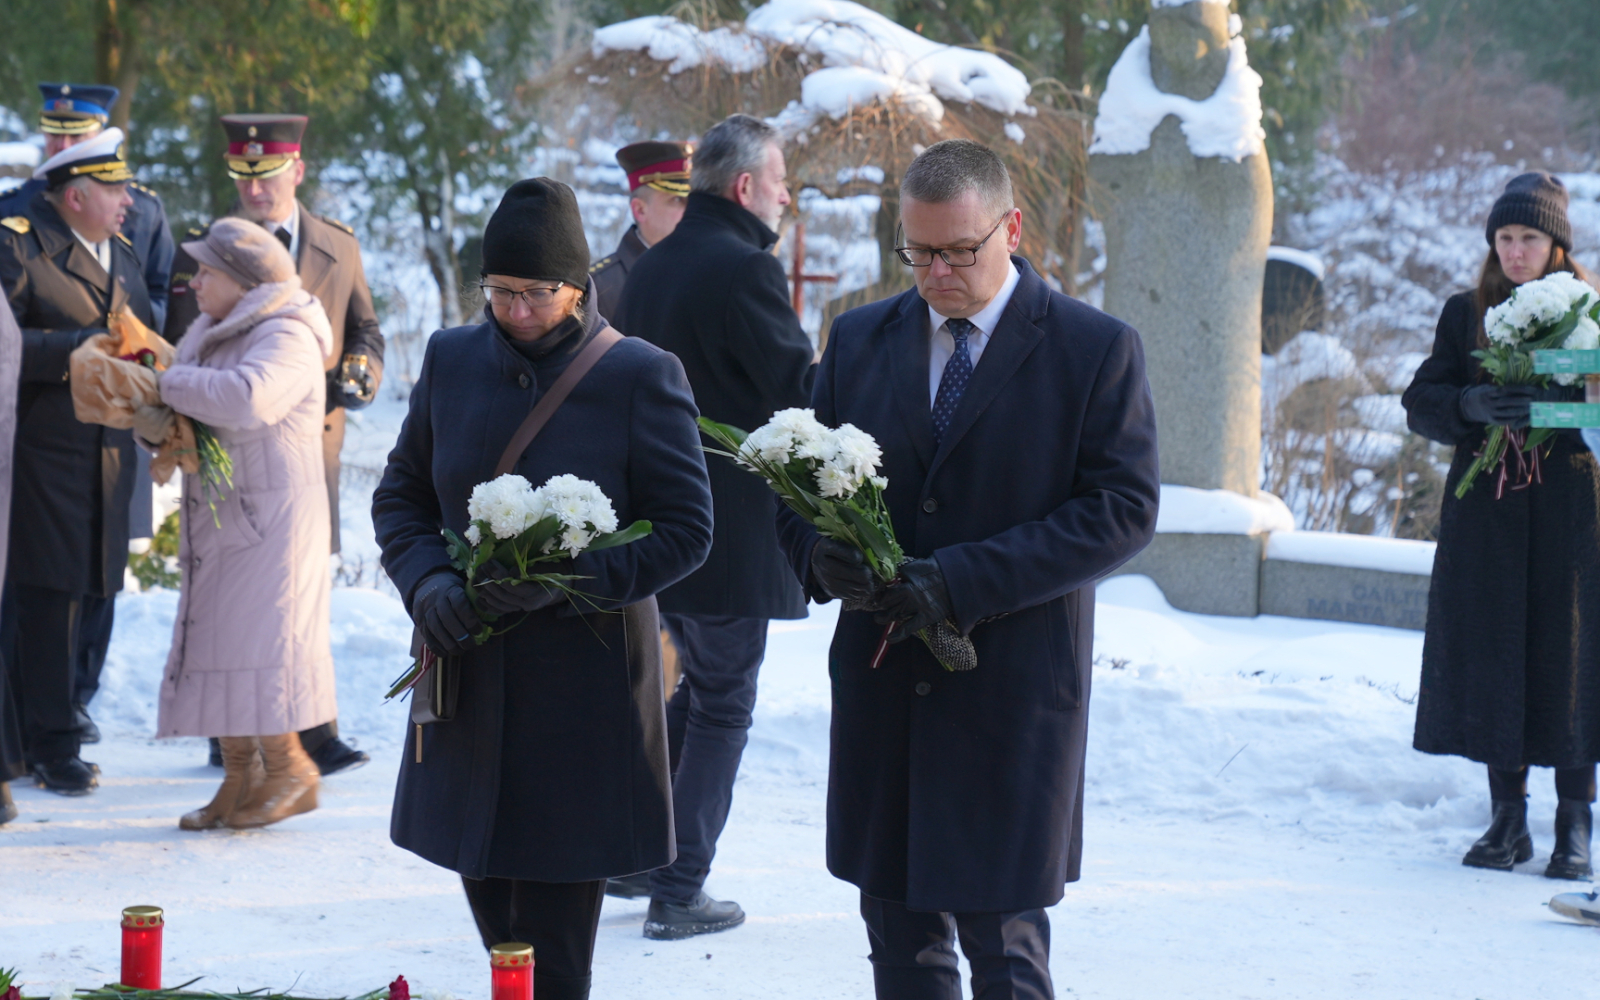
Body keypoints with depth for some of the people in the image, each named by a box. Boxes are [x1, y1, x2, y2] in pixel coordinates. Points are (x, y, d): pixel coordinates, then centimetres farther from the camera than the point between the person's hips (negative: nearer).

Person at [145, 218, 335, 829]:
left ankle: (289, 767, 4)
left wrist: (168, 382, -20)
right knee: (213, 638, 7)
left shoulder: (286, 338, -14)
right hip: (215, 518, 9)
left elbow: (247, 398, -33)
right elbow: (183, 411, 16)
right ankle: (239, 777, 13)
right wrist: (152, 422, -9)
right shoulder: (209, 334, 15)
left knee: (260, 636, -9)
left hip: (270, 517, -9)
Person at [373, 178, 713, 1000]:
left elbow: (685, 530, -7)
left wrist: (569, 580, -21)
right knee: (497, 923, 12)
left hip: (584, 685, -4)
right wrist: (426, 580, -9)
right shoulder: (452, 360, 5)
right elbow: (400, 496, 12)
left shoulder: (640, 377, -8)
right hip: (468, 680, 5)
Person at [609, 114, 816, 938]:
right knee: (722, 708, 1)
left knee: (695, 688, 23)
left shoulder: (650, 268, 10)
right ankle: (679, 892, 3)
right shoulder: (744, 268, -17)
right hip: (732, 529, -8)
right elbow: (800, 391, -17)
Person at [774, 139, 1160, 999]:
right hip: (882, 687, 5)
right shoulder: (860, 340, 10)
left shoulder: (1097, 350, -4)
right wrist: (820, 555, -12)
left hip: (1012, 693, -5)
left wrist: (961, 580, -19)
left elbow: (1123, 511, -11)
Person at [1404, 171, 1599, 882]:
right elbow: (1420, 402, 6)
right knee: (1492, 658, 0)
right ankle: (1508, 817, 9)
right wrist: (1470, 405, -14)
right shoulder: (1466, 314, 10)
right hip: (1486, 510, 2)